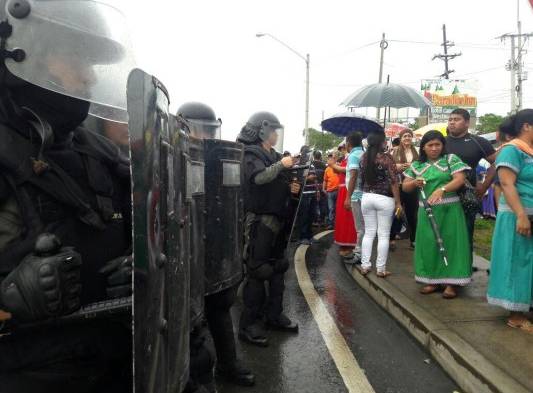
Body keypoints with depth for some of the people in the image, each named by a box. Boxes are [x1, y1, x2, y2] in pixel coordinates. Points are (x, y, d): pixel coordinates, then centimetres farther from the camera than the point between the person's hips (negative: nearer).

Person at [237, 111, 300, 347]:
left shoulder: (274, 156, 16)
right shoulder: (251, 153, -7)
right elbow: (259, 177, -26)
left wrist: (292, 188, 5)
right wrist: (281, 164, -17)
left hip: (278, 219, 9)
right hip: (259, 220, -9)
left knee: (277, 268, 15)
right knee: (257, 271, -6)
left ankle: (274, 314, 28)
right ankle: (249, 324, 2)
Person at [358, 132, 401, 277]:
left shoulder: (363, 157, 4)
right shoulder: (386, 157, -11)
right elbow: (393, 182, -13)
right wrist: (398, 202, -8)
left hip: (367, 198, 5)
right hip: (384, 199, -5)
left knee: (369, 232, 12)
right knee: (383, 235, 2)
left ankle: (365, 265, 13)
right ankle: (381, 269, 6)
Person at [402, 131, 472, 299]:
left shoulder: (451, 159, 0)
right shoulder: (417, 165, 9)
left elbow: (460, 179, -12)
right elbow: (405, 187, 11)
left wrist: (442, 189, -27)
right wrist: (414, 182, -12)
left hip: (449, 209, -3)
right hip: (427, 211, 3)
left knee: (449, 243, -2)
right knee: (429, 244, 6)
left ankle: (451, 283, 5)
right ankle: (433, 280, 18)